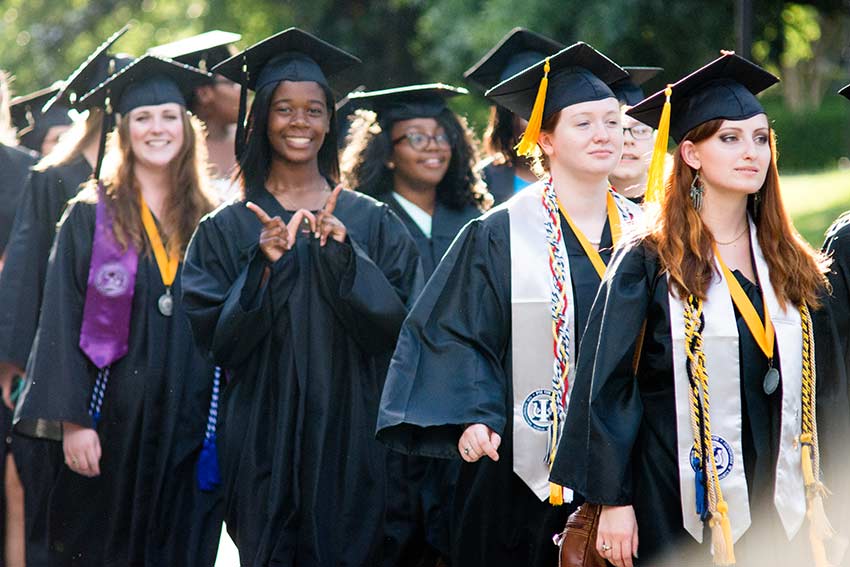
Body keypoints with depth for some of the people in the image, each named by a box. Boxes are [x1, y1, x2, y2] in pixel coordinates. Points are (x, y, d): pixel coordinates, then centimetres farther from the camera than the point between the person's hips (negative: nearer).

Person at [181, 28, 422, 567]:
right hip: (263, 437, 0)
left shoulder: (372, 223, 5)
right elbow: (216, 340, -4)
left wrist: (342, 255, -16)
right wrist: (264, 265, -17)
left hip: (350, 437, 0)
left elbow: (398, 326, -4)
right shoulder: (228, 229, 4)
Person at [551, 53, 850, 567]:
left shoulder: (797, 270, 10)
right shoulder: (649, 264, -4)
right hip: (682, 513, -4)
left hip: (778, 512, 4)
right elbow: (607, 387, -6)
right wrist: (613, 501, -11)